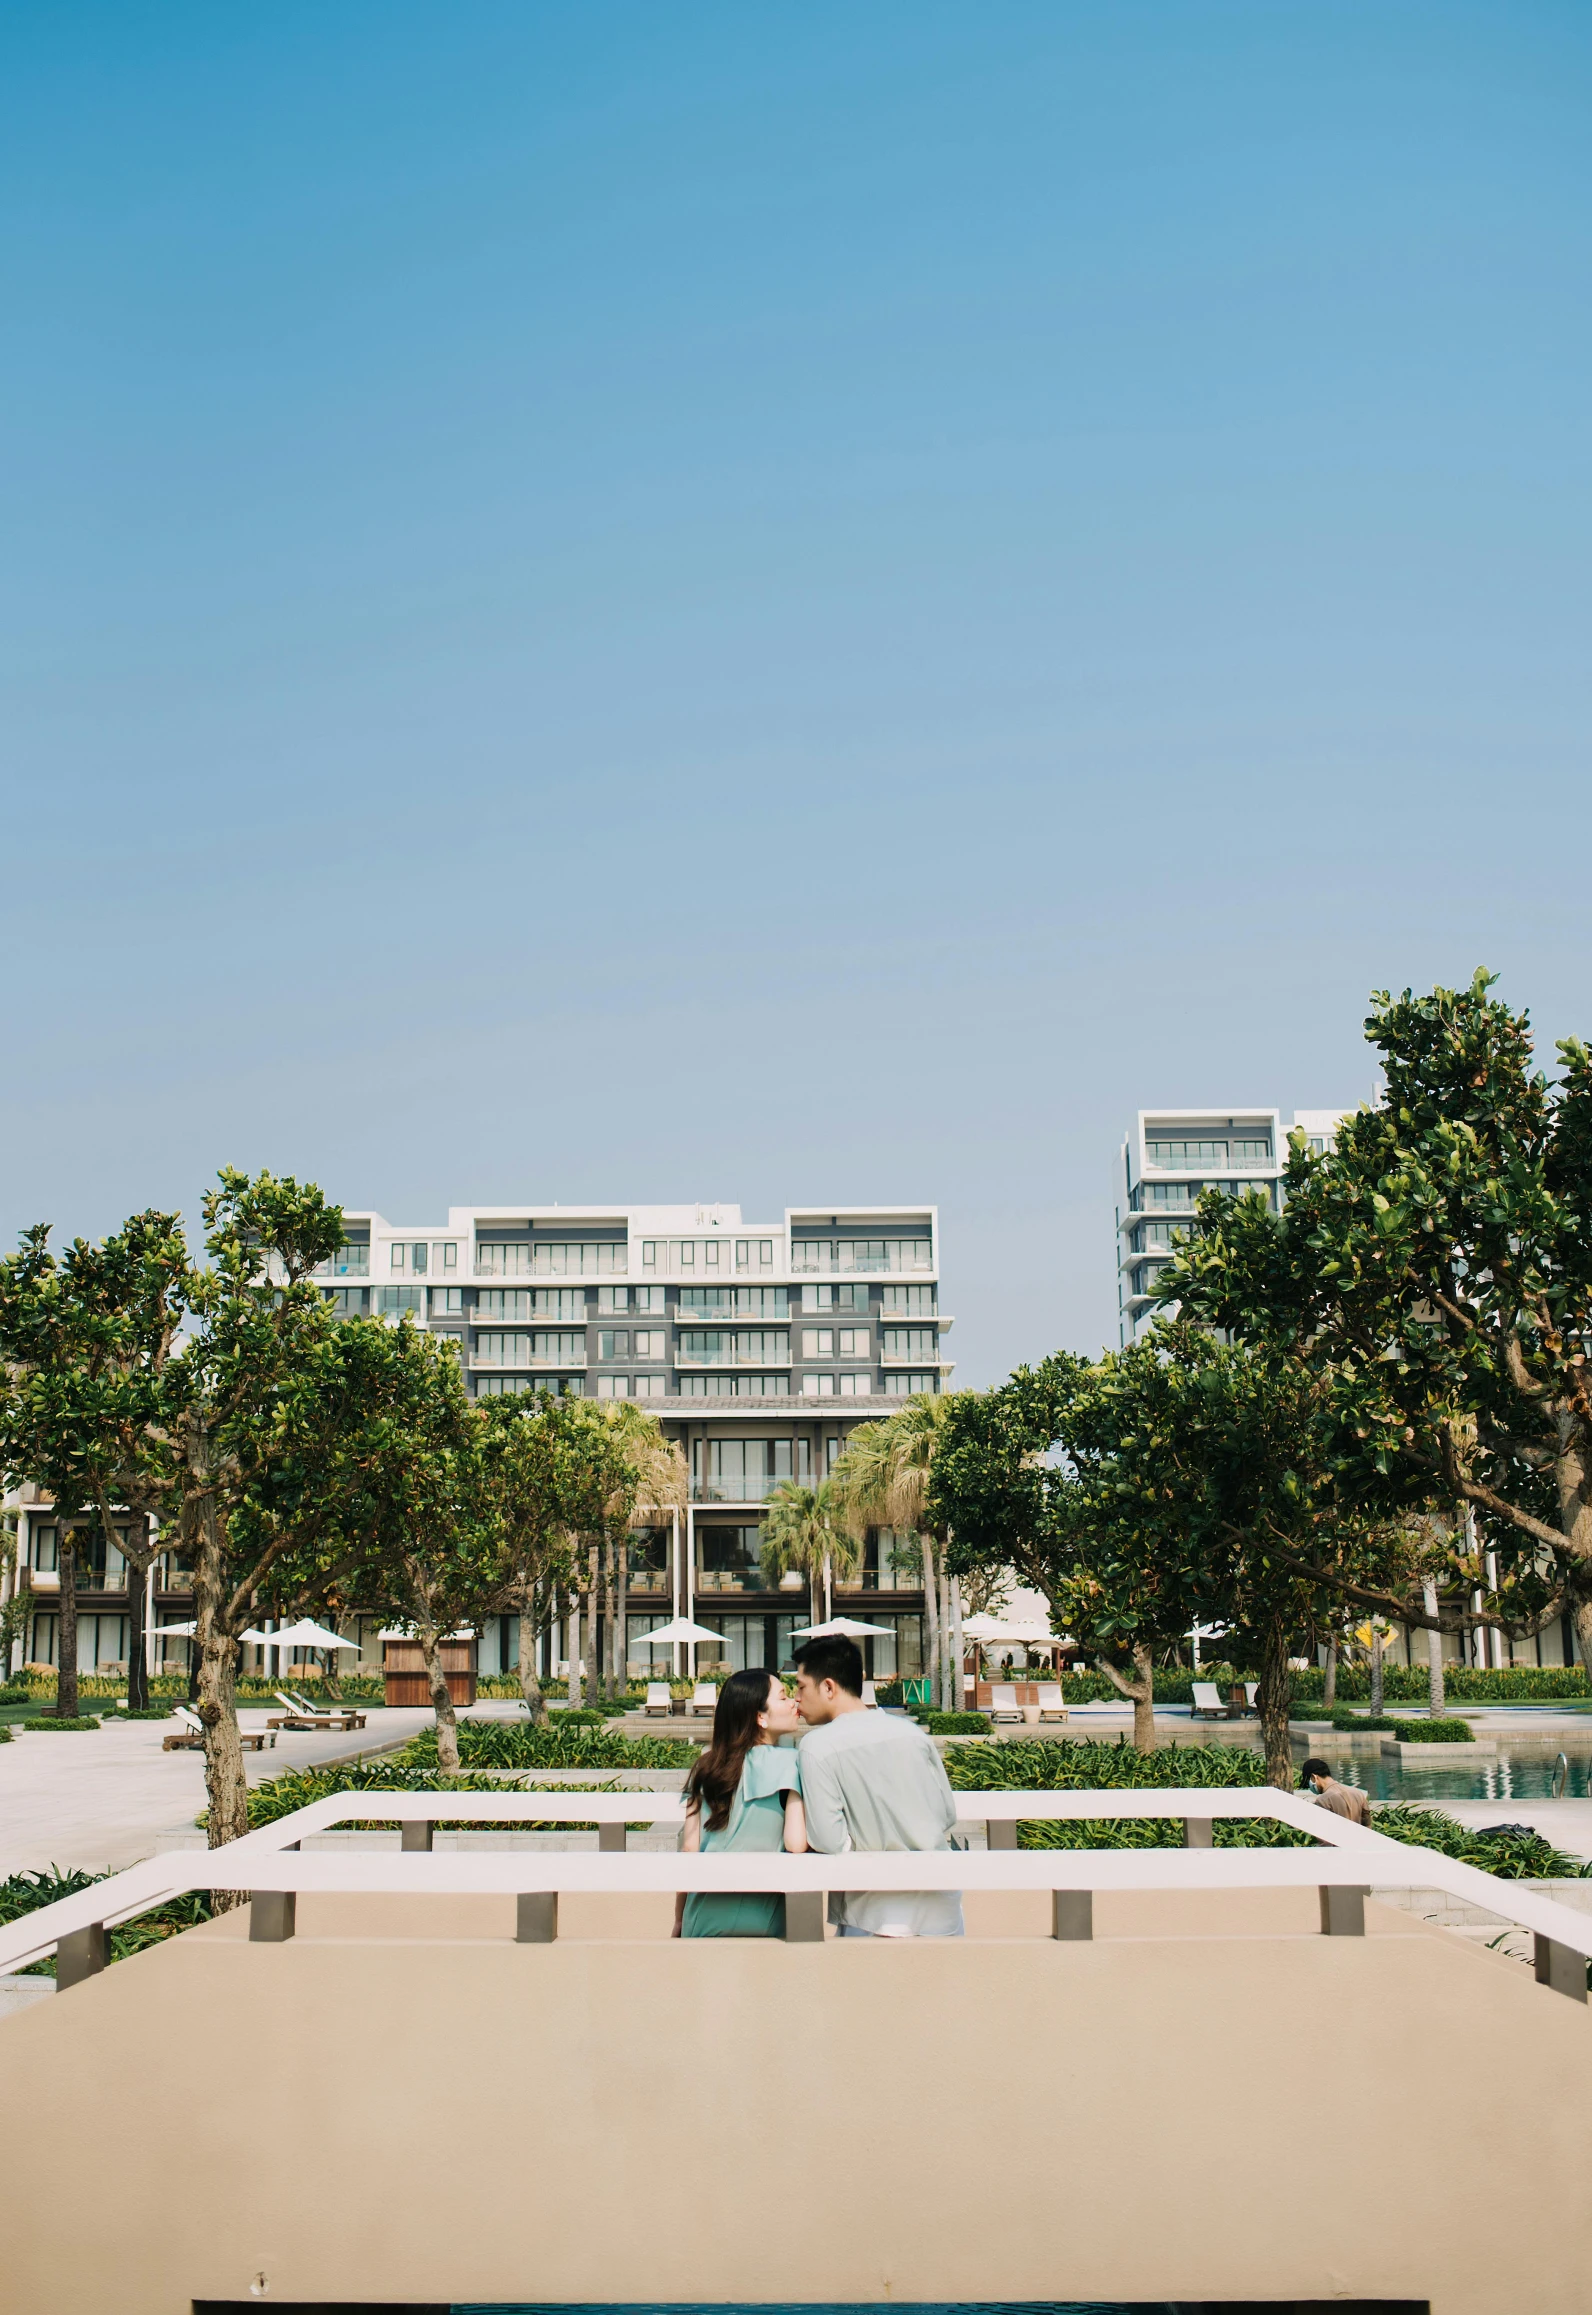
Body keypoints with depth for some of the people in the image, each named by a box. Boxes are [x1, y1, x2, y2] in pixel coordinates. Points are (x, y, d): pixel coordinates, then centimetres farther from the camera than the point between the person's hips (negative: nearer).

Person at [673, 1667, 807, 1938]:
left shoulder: (708, 1760, 4)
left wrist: (680, 1918, 11)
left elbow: (689, 1845, 4)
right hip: (760, 1921, -4)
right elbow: (796, 1843, -16)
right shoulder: (788, 1761, -8)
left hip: (704, 1917, 4)